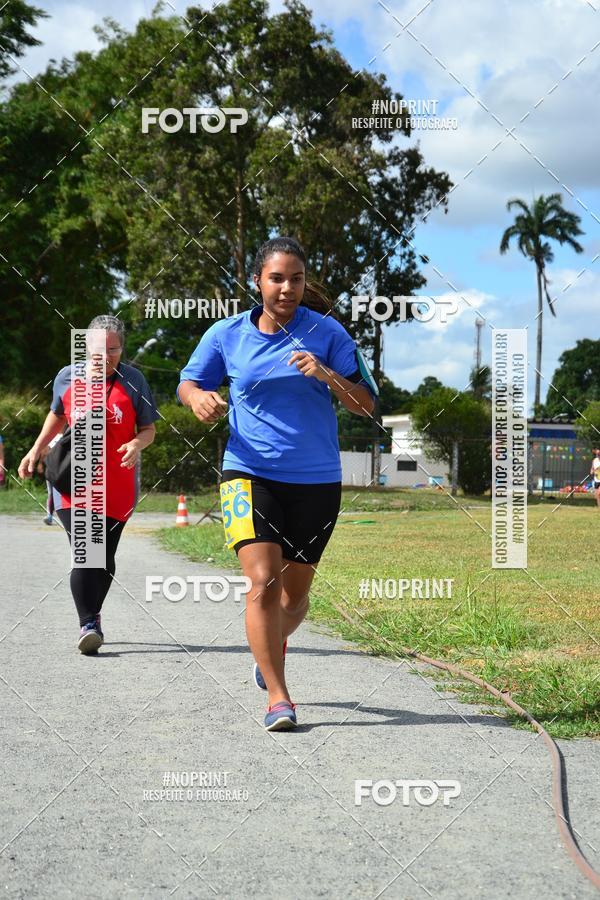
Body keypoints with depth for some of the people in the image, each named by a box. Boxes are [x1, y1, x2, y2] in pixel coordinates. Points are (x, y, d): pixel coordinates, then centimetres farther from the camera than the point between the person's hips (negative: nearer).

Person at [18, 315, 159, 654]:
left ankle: (93, 615, 29)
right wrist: (36, 450, 20)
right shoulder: (68, 377, 4)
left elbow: (149, 429, 4)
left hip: (117, 484, 1)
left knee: (104, 557, 8)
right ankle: (88, 625, -14)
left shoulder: (133, 380, 1)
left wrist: (137, 444, -17)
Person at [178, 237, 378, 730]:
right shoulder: (226, 334, 2)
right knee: (262, 580, -18)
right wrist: (198, 397, -10)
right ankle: (278, 698, -10)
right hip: (250, 473, -1)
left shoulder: (327, 333, -1)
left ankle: (274, 646, 46)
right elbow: (188, 381, 14)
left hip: (316, 480, 1)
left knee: (295, 592, 12)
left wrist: (327, 375, -20)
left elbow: (367, 404, -2)